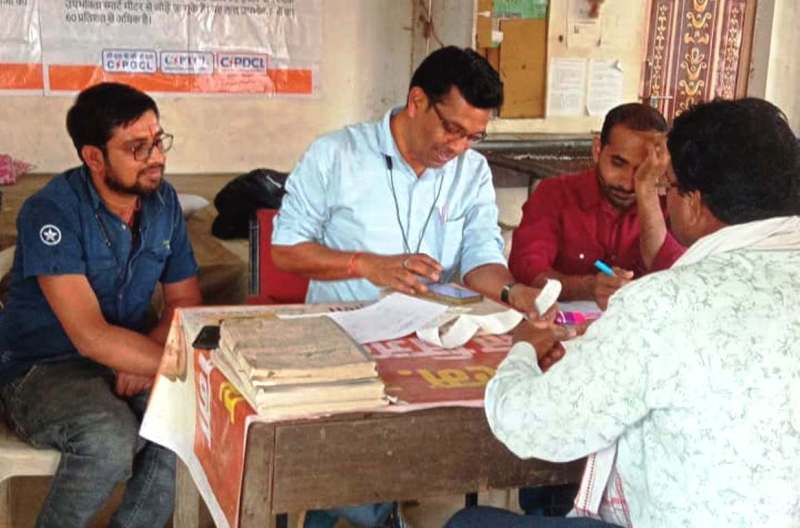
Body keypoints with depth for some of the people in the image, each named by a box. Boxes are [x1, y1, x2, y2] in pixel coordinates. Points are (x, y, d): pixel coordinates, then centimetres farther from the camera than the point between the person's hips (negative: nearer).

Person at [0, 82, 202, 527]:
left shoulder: (163, 199, -1)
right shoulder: (51, 213, -20)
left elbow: (186, 300, 7)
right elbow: (91, 337, -27)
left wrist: (145, 359, -13)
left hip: (127, 363, 5)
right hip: (41, 369, -5)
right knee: (111, 440, -34)